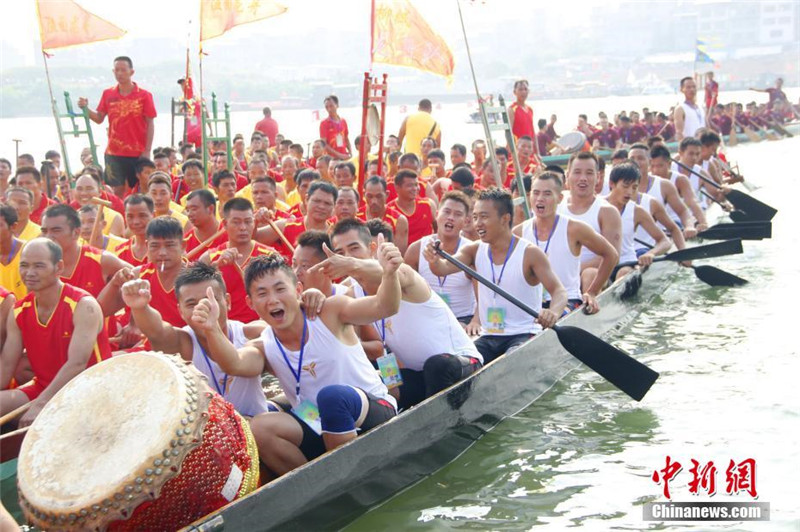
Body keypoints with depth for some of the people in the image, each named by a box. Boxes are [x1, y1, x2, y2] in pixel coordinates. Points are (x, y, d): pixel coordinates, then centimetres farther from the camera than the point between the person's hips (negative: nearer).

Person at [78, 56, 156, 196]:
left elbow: (150, 124, -2)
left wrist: (147, 151, -7)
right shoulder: (108, 94, 6)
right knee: (117, 189, 1)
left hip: (138, 153, -2)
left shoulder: (144, 96, -2)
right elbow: (99, 119, 9)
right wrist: (86, 108, -10)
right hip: (114, 153, 2)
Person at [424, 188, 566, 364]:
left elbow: (559, 291, -15)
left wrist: (553, 313, -38)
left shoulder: (530, 253, -8)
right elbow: (444, 268, -10)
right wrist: (434, 260, -35)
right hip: (488, 337, 5)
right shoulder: (475, 250, 6)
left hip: (524, 335, -5)